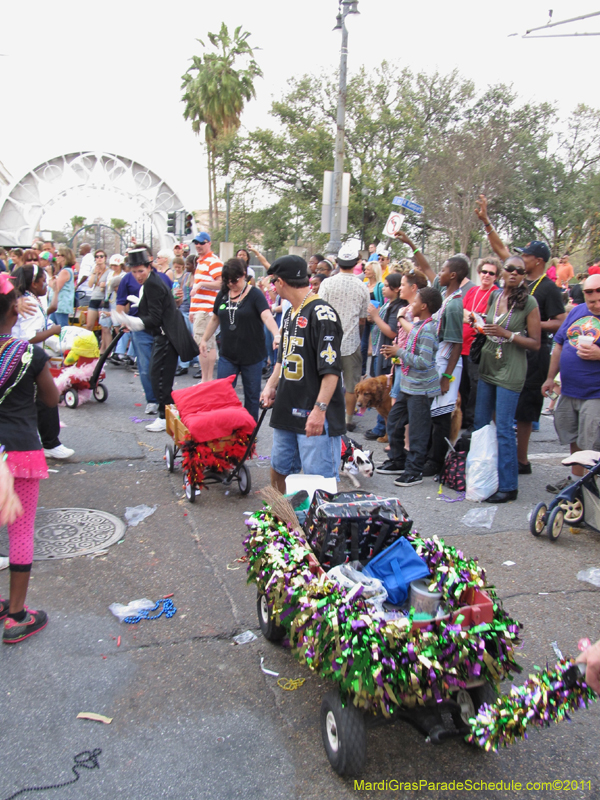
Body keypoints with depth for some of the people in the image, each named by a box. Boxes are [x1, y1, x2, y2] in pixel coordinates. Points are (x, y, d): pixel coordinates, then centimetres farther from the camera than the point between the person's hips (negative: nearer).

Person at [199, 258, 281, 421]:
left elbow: (267, 316, -25)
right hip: (227, 355, 4)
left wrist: (276, 335, -42)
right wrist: (204, 339, 21)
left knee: (252, 396, 8)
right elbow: (215, 319, 20)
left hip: (252, 356, -4)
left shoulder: (255, 294, -9)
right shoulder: (223, 295, 6)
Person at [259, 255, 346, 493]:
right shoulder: (290, 313, 15)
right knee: (279, 469, 18)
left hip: (314, 416, -9)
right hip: (287, 409, 9)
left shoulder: (321, 314, -15)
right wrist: (271, 384, 11)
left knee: (319, 479, -4)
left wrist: (320, 409, -26)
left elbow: (331, 369, -20)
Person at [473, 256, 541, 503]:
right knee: (480, 423, 12)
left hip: (510, 371, -6)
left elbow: (535, 343, -9)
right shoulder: (494, 296, 8)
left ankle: (508, 486, 4)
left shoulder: (529, 303, -9)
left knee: (503, 429, -5)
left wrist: (507, 334, -19)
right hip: (488, 367, 6)